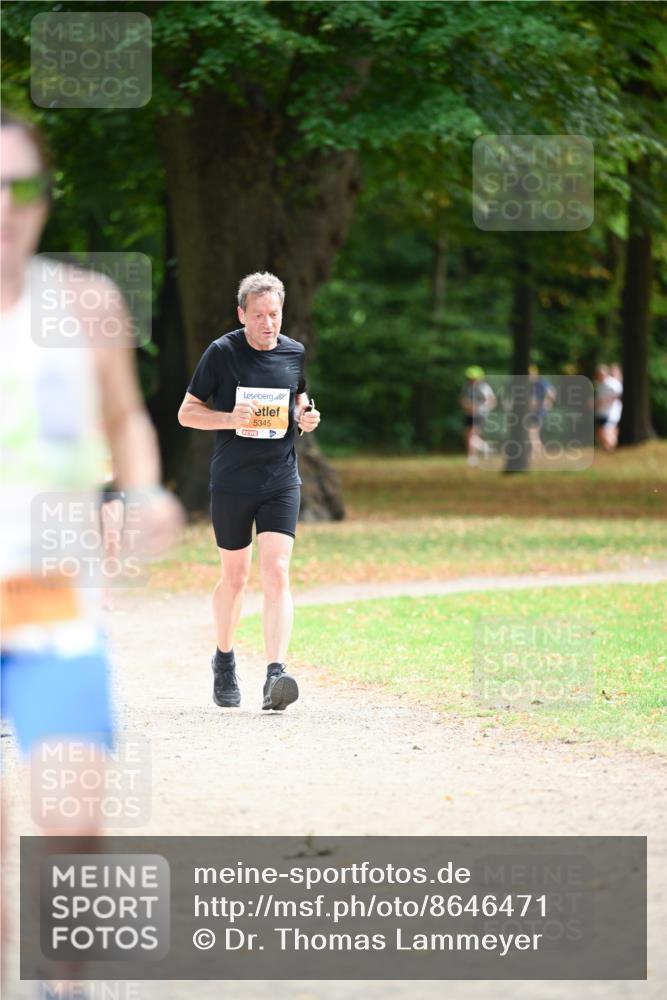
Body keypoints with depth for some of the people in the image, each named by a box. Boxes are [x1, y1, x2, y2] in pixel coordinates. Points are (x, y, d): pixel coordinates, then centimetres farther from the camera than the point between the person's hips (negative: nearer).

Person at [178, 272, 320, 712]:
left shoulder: (295, 353, 3)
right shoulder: (221, 353, -6)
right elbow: (187, 412, -2)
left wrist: (306, 415, -1)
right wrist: (231, 419, -20)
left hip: (281, 481, 1)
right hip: (231, 482, -1)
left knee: (277, 573, -13)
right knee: (235, 576, 10)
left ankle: (275, 675, -22)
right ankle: (224, 659, 35)